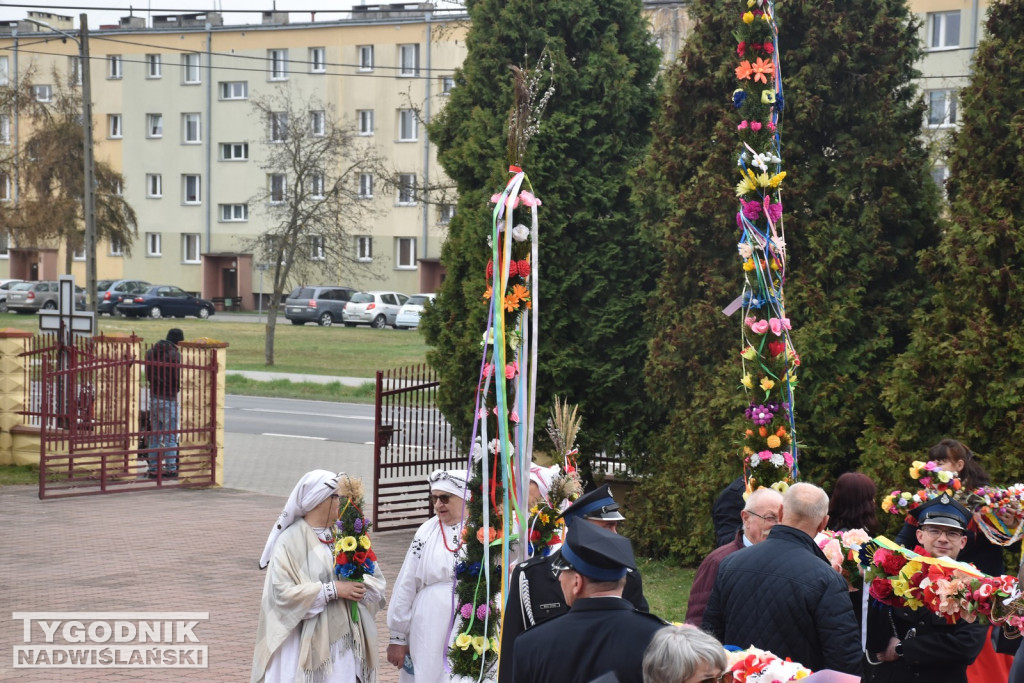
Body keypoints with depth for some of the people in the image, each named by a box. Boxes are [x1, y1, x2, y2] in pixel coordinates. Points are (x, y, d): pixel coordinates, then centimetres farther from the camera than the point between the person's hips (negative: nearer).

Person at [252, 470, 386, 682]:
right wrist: (333, 589, -17)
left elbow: (377, 580, 10)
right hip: (309, 647, -5)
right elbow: (282, 592, -17)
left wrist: (357, 586, -12)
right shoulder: (291, 541, -8)